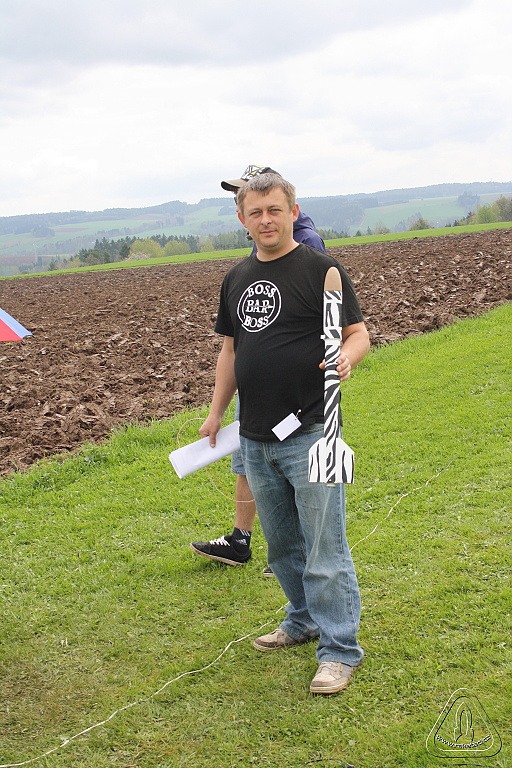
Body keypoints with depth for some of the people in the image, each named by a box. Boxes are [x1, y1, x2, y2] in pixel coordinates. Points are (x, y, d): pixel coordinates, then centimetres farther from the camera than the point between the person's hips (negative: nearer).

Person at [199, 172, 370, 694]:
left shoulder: (321, 270, -5)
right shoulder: (237, 278, 13)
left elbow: (358, 333, -6)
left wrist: (346, 357, -28)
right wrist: (216, 411, 18)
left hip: (310, 433, -6)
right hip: (255, 437, 7)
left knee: (324, 548, -3)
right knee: (281, 544, 18)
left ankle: (339, 650, 7)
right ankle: (304, 620, 36)